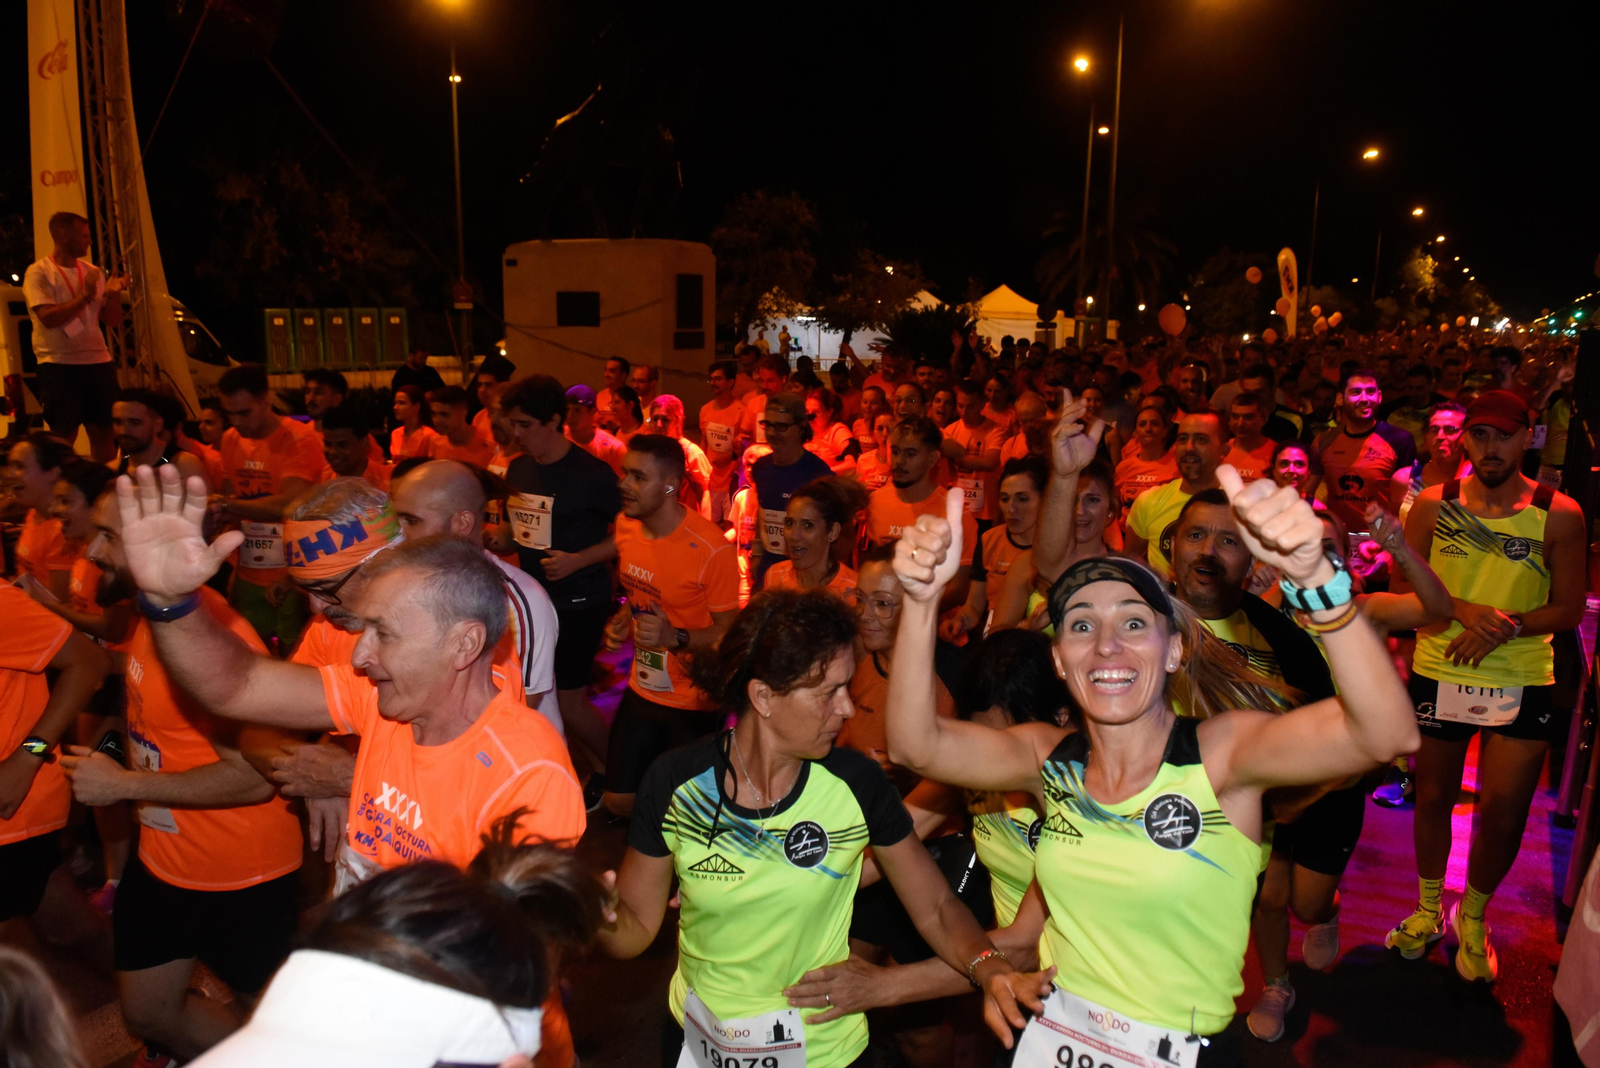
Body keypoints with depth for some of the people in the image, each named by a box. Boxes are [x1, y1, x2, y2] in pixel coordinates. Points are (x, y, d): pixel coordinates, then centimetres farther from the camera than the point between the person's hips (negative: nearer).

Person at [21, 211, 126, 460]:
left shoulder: (93, 272, 13)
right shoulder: (38, 272, -3)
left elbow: (113, 321, 12)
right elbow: (48, 317, -16)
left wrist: (113, 294, -6)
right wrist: (84, 296, -17)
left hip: (99, 361, 5)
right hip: (59, 364, -5)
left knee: (103, 431, 5)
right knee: (64, 434, -2)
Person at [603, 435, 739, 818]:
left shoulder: (711, 549, -25)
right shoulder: (626, 526, -3)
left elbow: (728, 632, -20)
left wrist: (675, 638, -34)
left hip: (695, 703, -6)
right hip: (643, 689, 6)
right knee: (619, 801, 13)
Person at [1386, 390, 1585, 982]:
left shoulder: (1559, 515, -5)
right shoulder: (1433, 504, -3)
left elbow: (1568, 609, -2)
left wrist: (1507, 625, -19)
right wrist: (1465, 610, -17)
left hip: (1522, 682, -1)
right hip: (1438, 676, 1)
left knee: (1503, 815, 2)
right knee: (1433, 798, 14)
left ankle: (1472, 917, 30)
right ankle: (1429, 907, 37)